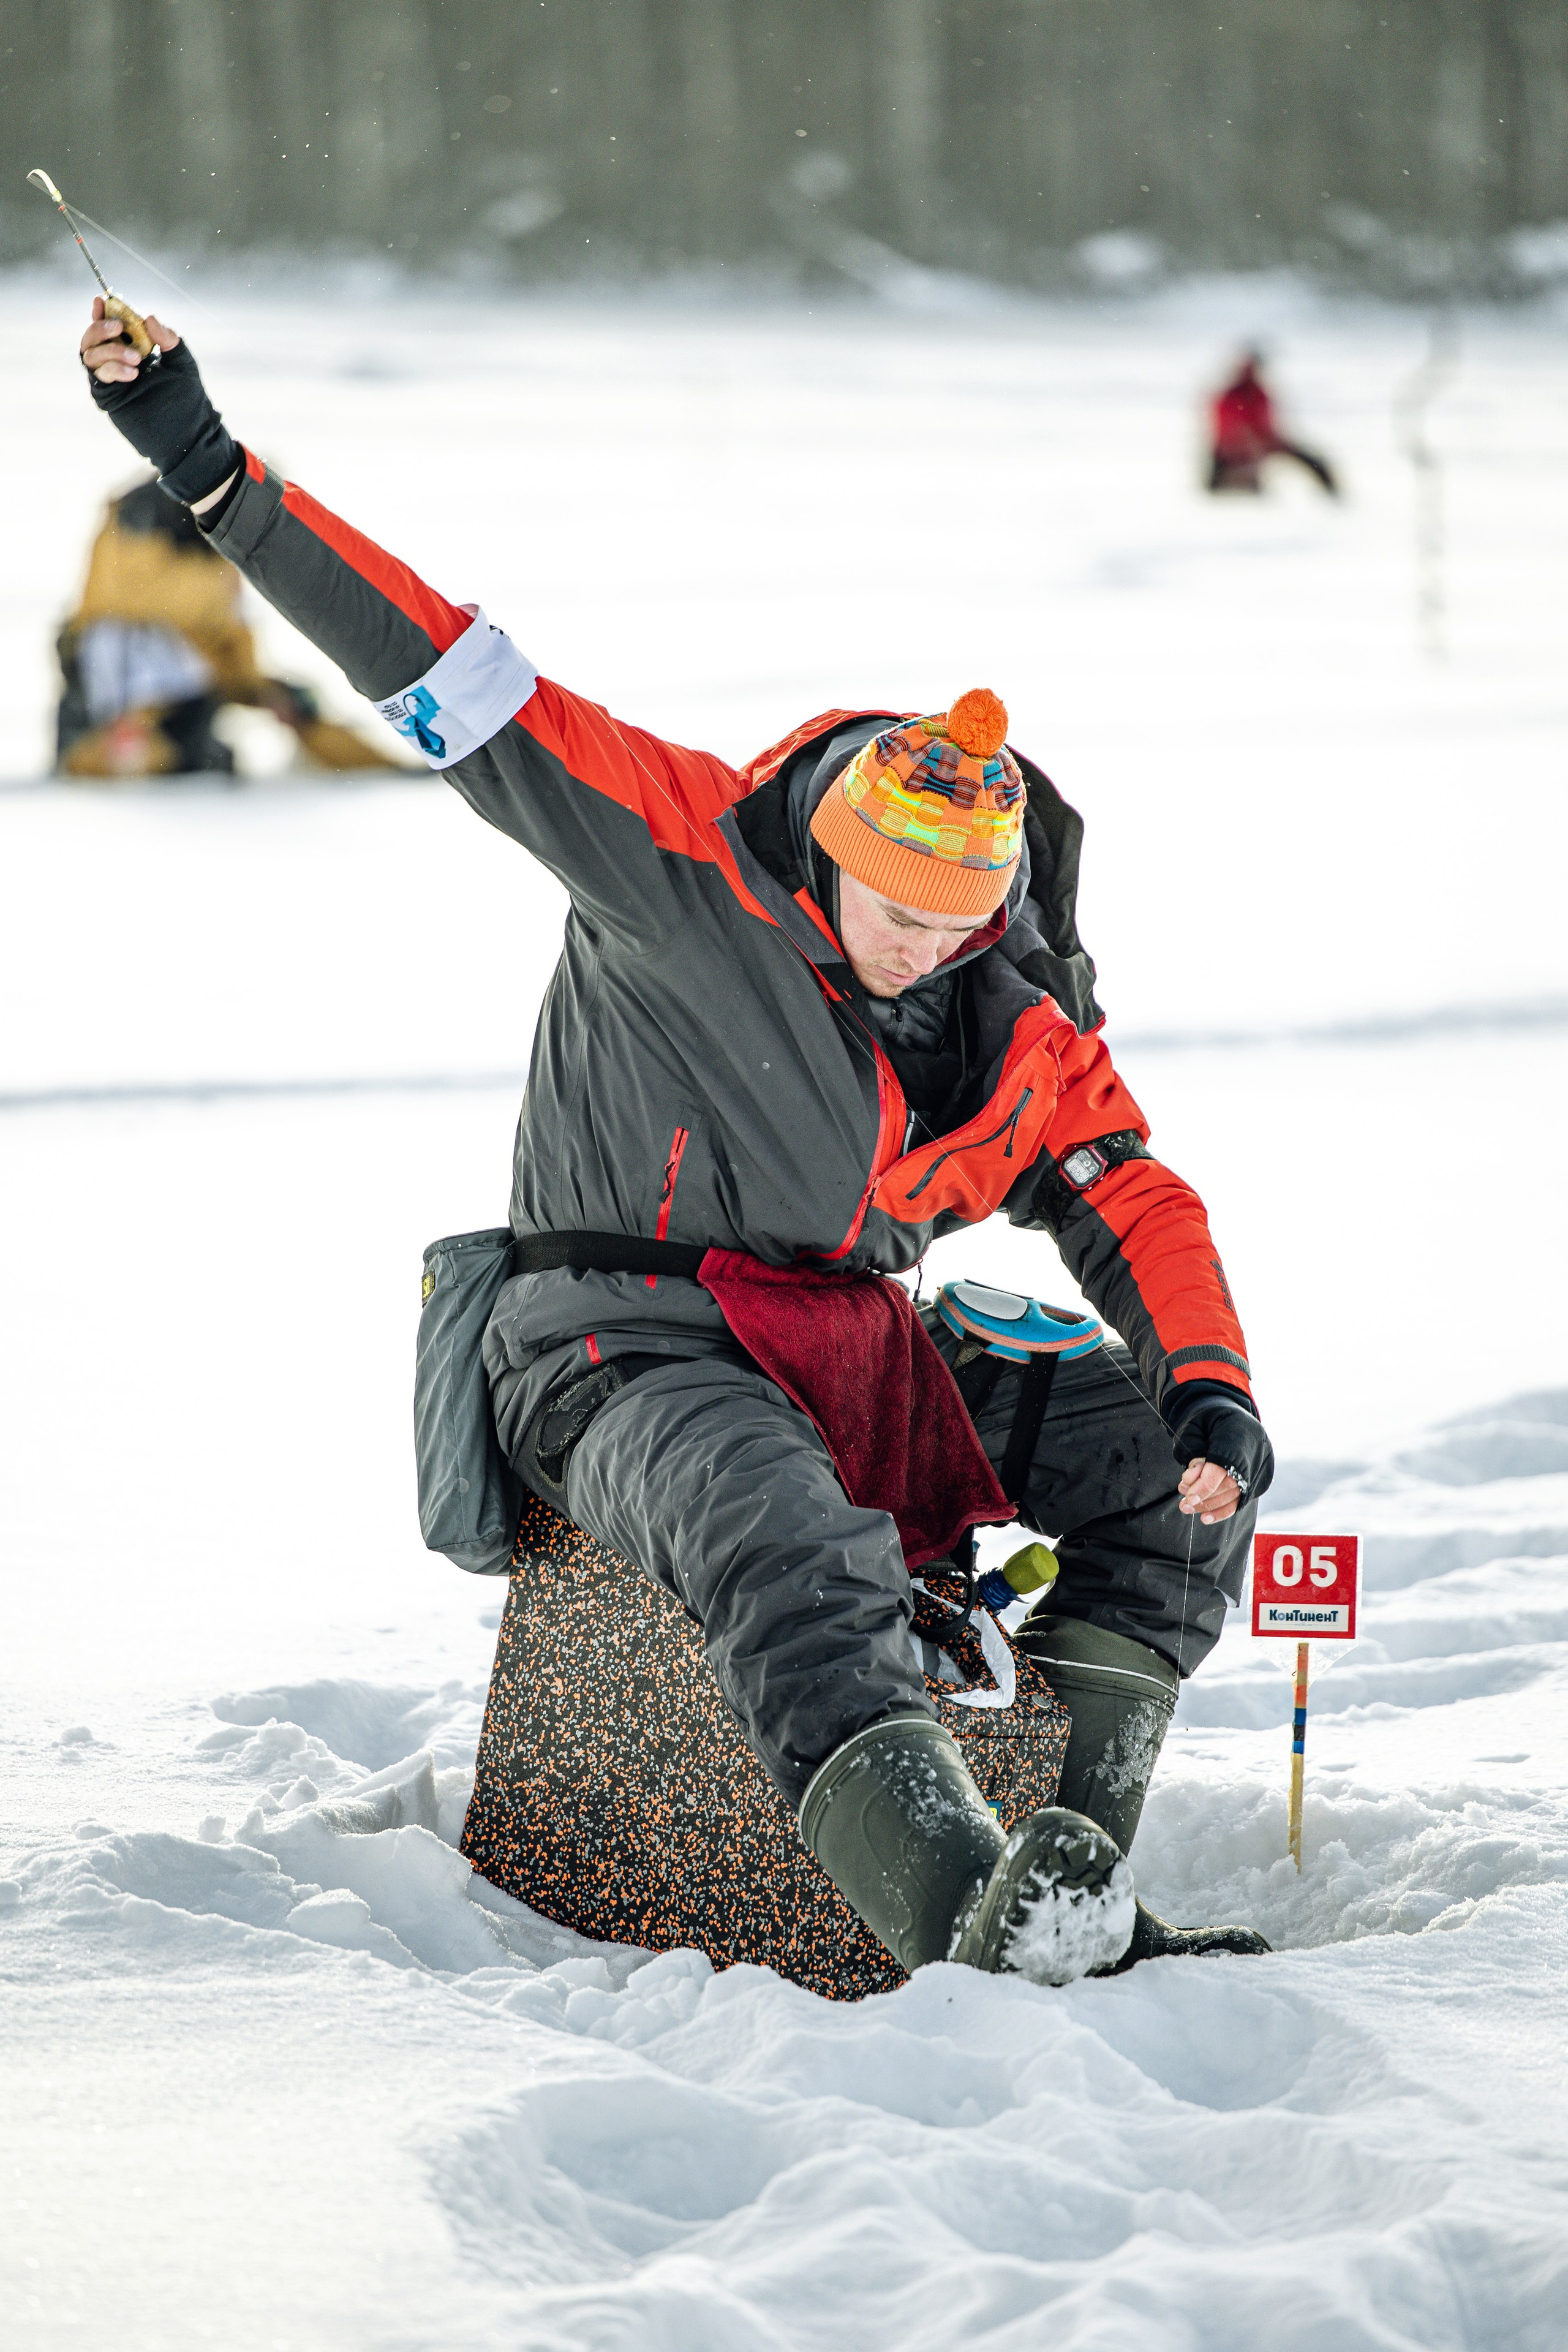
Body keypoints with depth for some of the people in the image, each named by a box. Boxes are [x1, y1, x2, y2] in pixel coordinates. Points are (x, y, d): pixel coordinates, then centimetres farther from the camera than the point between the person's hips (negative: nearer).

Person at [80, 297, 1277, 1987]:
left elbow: (1136, 1208, 7)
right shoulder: (688, 861, -12)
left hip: (853, 1357, 6)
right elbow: (459, 685, -16)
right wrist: (215, 479, -21)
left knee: (1171, 1450, -7)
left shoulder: (1022, 1036, 2)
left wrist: (1208, 1386, -14)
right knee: (786, 1541, -38)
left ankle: (1073, 1862, -14)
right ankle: (957, 1916, -51)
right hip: (628, 1355, -6)